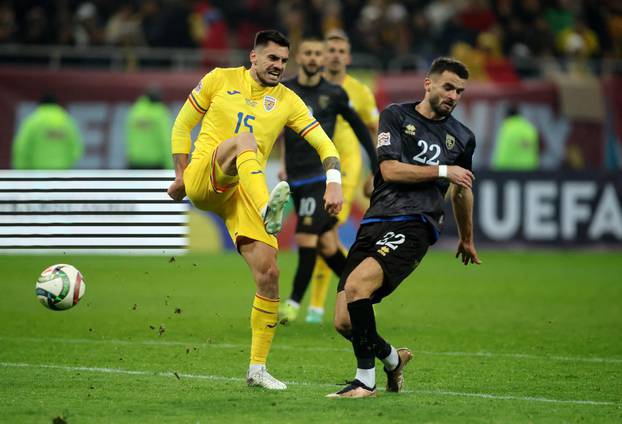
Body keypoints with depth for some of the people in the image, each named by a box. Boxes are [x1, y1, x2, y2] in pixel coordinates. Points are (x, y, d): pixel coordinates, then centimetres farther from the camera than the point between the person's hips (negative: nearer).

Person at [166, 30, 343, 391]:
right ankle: (268, 209, -61)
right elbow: (183, 124, 13)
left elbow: (324, 144, 6)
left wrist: (334, 183, -12)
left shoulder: (287, 101, 11)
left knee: (269, 273, -9)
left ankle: (258, 368, 0)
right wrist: (181, 172, 5)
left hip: (240, 193, 3)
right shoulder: (221, 80, 7)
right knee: (245, 137, -33)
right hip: (202, 180, -3)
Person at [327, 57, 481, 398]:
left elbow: (462, 190, 32)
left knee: (356, 284, -29)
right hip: (375, 222, 2)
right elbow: (390, 169, -4)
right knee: (344, 322, -7)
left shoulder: (462, 138, 16)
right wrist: (442, 171, -2)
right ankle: (392, 358, 23)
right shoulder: (396, 116, 9)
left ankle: (366, 379, -20)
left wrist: (466, 239, 43)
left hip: (414, 226, -2)